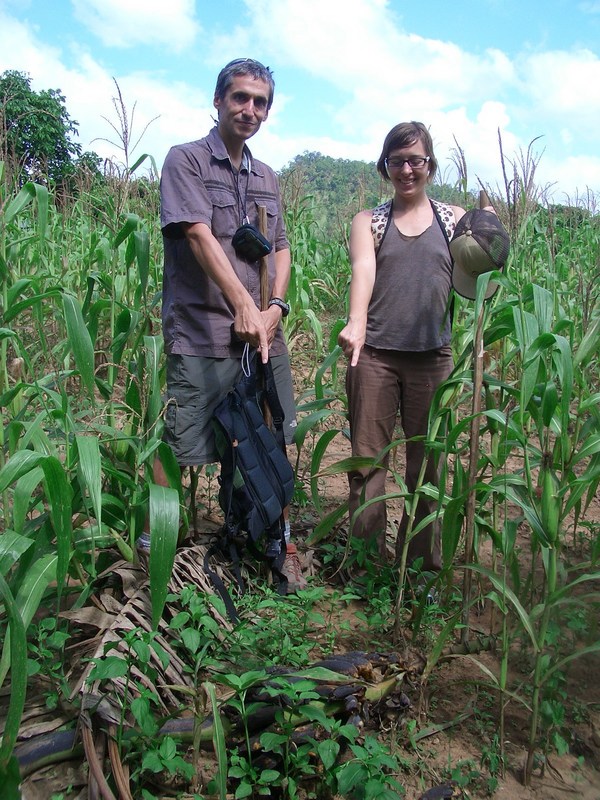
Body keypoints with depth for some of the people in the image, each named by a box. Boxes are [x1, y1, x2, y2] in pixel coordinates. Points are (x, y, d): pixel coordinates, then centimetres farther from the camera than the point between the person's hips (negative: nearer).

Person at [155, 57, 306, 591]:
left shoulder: (267, 178, 19)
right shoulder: (186, 160, 0)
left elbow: (281, 249, 16)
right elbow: (199, 235, -14)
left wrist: (276, 307, -3)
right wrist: (242, 304, -24)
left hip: (265, 335, 6)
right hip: (201, 336, -6)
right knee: (179, 452, -3)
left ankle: (281, 546, 28)